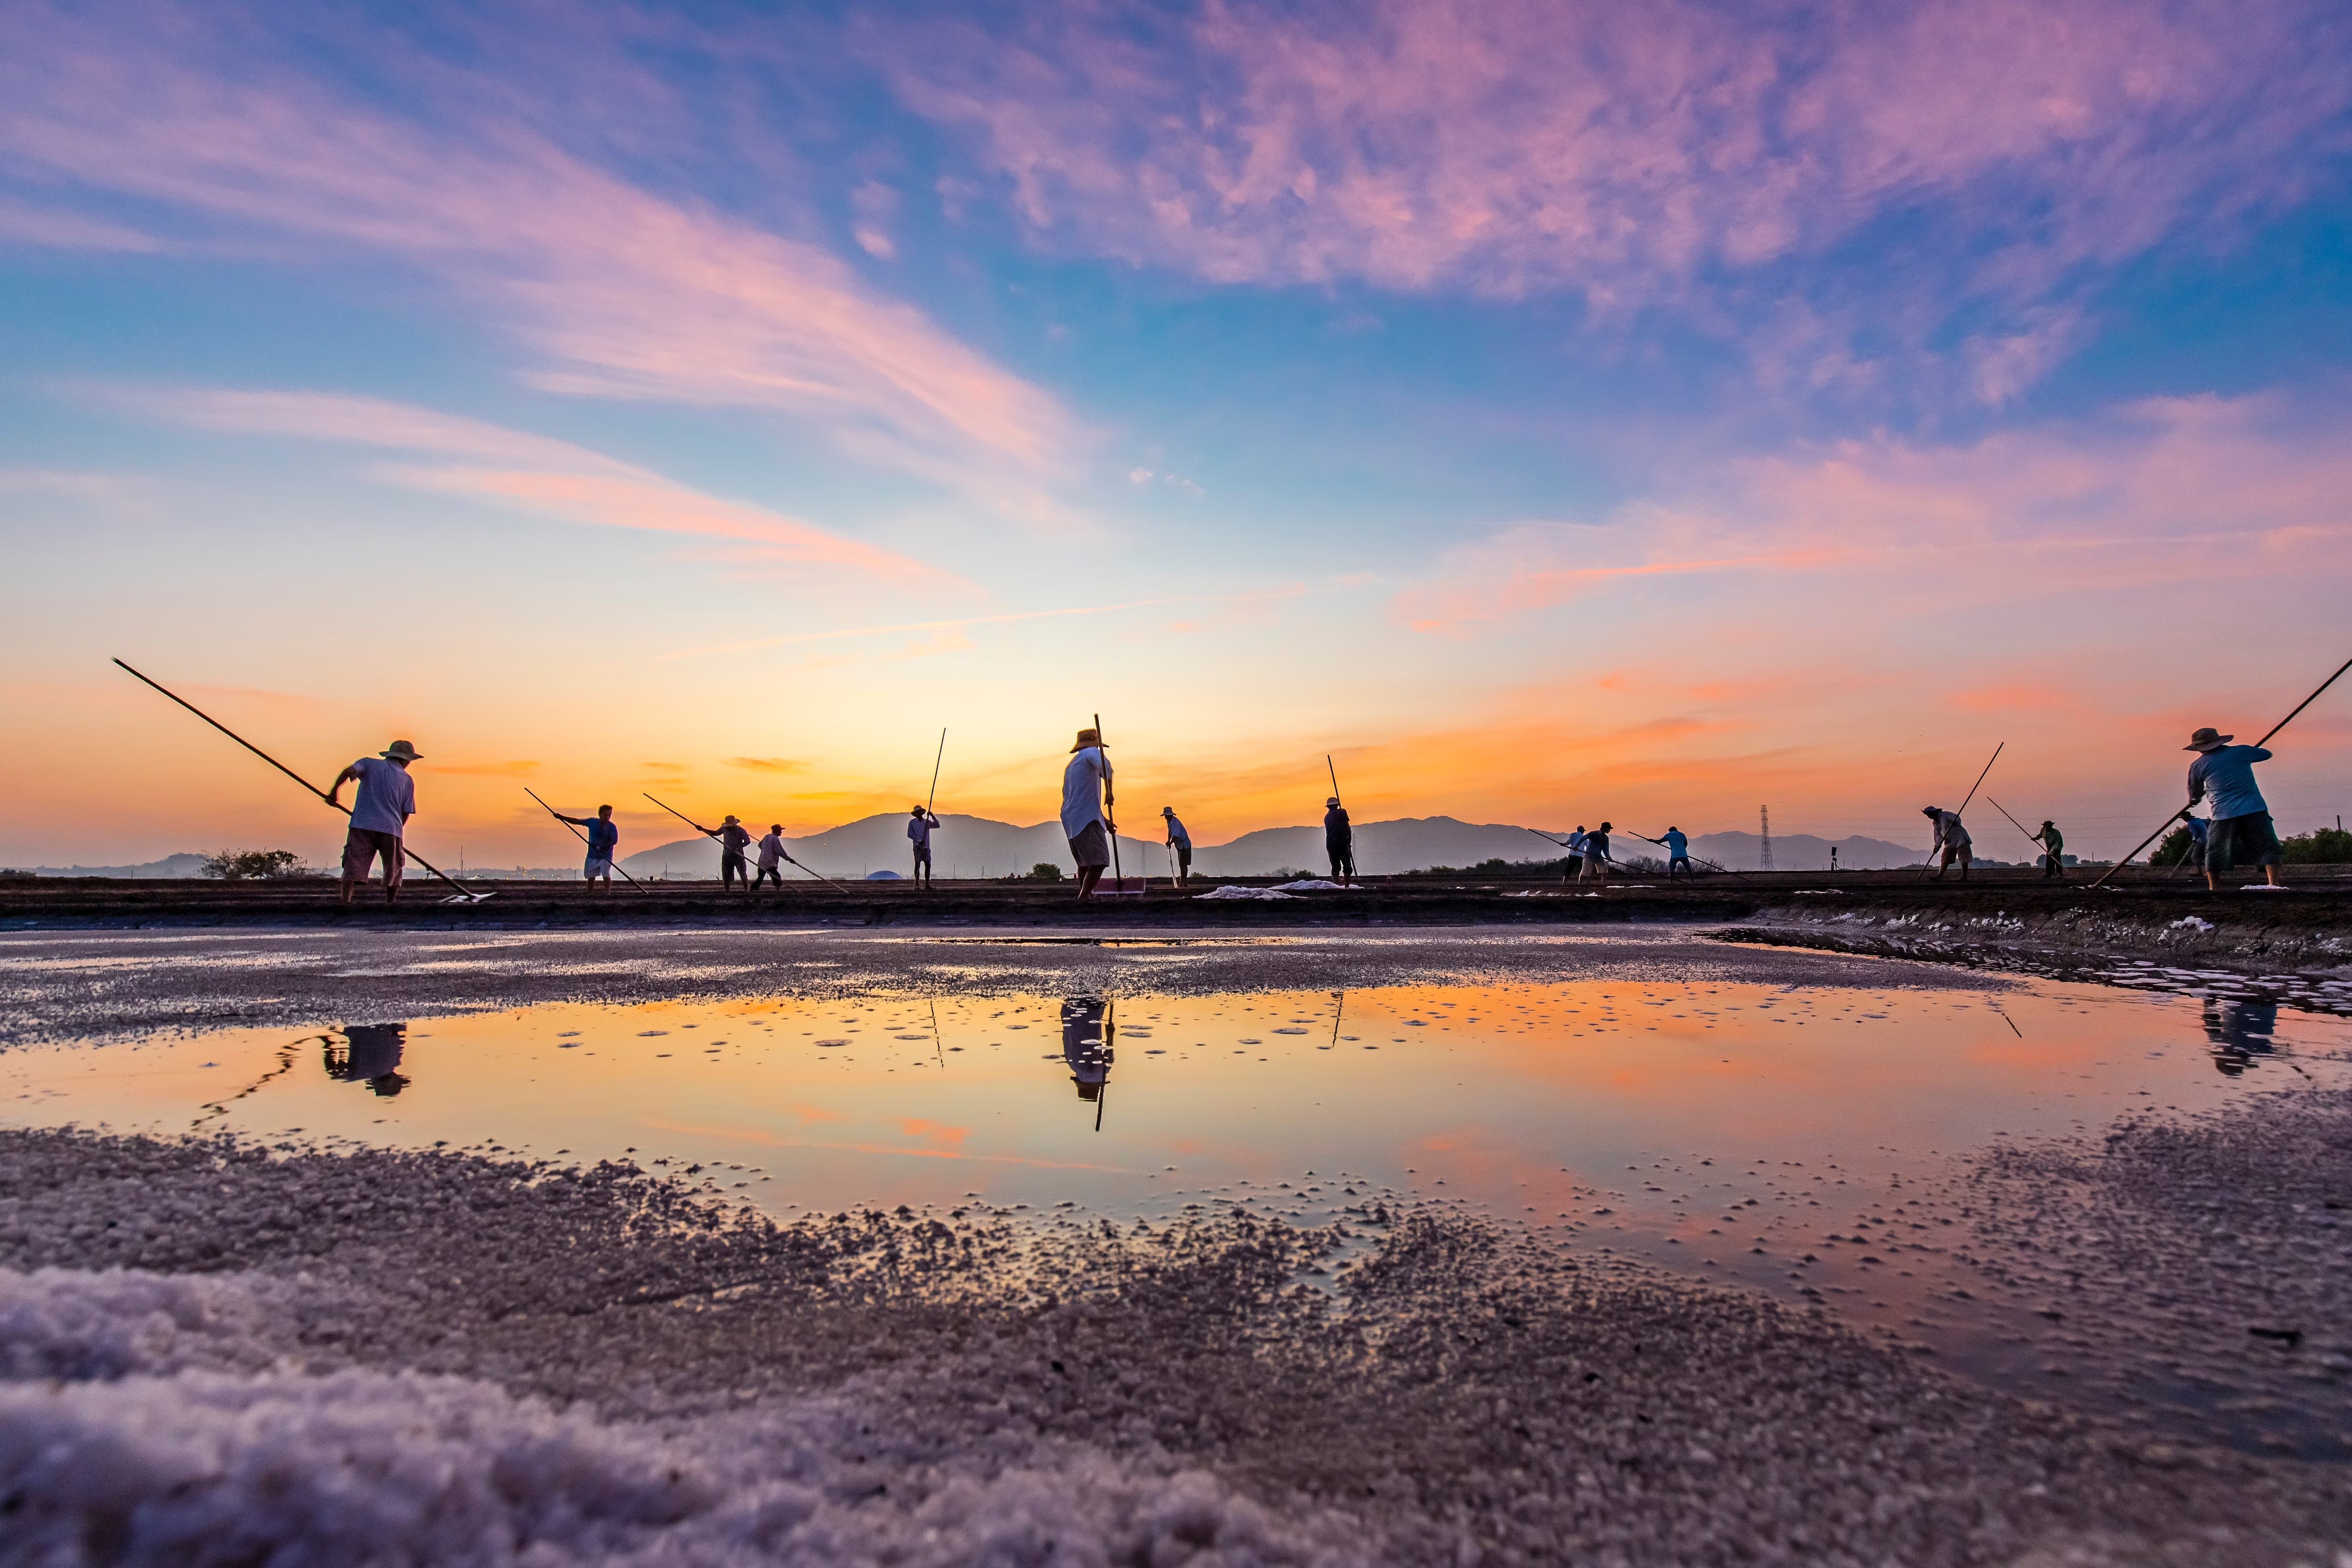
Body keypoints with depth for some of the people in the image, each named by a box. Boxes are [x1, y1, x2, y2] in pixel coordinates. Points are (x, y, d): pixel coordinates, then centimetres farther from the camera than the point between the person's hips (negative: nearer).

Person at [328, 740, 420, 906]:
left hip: (362, 826, 0)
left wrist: (334, 791, -4)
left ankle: (345, 899, -16)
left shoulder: (369, 763, 12)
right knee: (393, 872, 12)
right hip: (391, 830, 0)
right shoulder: (407, 780, 11)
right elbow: (406, 813, 10)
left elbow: (349, 771, -11)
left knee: (353, 866, -1)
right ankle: (390, 902, 15)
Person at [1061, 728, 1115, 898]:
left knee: (1084, 862, 23)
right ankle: (1084, 898, -26)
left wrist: (1105, 821, 29)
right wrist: (1109, 792, -22)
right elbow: (1105, 765, -26)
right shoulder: (1090, 753, -1)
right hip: (1086, 820, -9)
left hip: (1071, 820, 9)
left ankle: (1085, 894, 34)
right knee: (1099, 861, -15)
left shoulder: (1071, 766, 26)